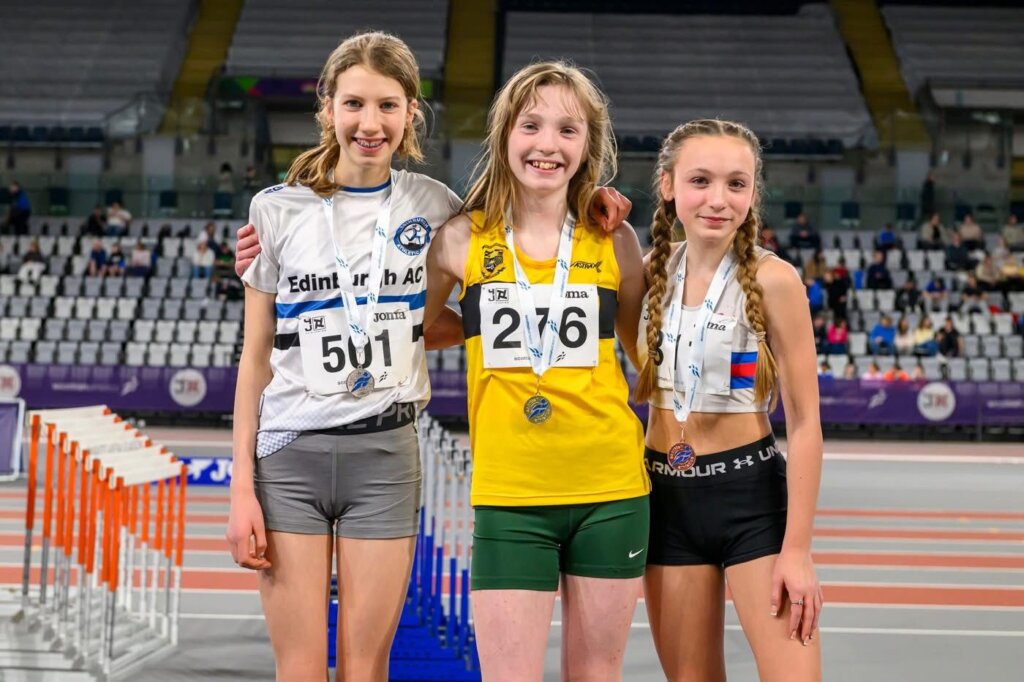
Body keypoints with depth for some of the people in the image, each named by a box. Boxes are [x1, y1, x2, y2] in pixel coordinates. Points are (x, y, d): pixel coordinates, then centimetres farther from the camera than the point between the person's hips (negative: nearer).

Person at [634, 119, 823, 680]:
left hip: (752, 495, -4)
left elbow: (804, 421, -10)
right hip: (666, 496, 5)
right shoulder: (650, 272, 3)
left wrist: (797, 549, -13)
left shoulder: (771, 279, -12)